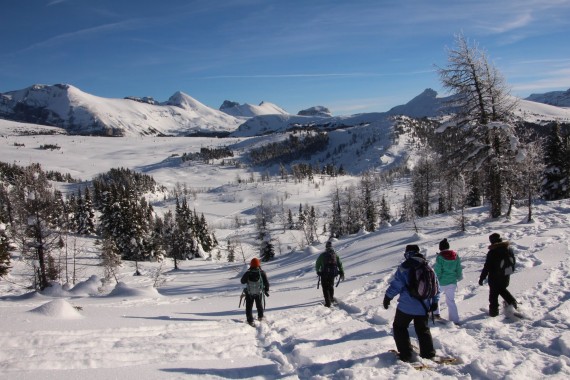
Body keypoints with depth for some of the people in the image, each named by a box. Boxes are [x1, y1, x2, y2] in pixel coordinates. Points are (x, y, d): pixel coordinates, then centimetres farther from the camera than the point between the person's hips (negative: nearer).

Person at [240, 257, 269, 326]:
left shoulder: (248, 273, -16)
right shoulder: (262, 272, -14)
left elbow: (242, 281, -2)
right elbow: (266, 283, -7)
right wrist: (266, 291, 7)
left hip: (249, 293, -1)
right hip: (259, 293, 2)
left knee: (249, 307, 10)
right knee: (259, 305, 25)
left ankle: (250, 320, 5)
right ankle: (260, 317, 40)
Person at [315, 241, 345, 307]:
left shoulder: (322, 255, -3)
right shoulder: (335, 254, 3)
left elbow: (317, 265, 3)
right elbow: (340, 264, 2)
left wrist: (318, 272, 21)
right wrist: (342, 273, 9)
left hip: (324, 274, -3)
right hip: (333, 273, 3)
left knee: (325, 289, 8)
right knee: (331, 286, 28)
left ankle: (328, 303, 3)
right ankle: (331, 298, 38)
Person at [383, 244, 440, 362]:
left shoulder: (404, 267, -13)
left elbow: (396, 284, -15)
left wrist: (387, 297, -3)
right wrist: (435, 301, 22)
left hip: (406, 306, -5)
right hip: (424, 307, 5)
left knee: (399, 327, 12)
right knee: (423, 329, 22)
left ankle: (405, 354, 7)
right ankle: (428, 352, 22)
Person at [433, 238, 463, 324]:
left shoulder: (440, 257, -14)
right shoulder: (455, 255, 1)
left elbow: (437, 271, -14)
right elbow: (459, 268, 8)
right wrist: (459, 277, 26)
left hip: (442, 282, -5)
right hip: (452, 282, 5)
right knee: (451, 301, 13)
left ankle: (435, 313, 21)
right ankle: (455, 320, 12)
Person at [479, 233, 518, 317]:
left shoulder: (492, 252, -21)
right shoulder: (509, 249, -1)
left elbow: (487, 267, -19)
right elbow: (513, 262, 13)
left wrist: (481, 278, -11)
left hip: (495, 278, -6)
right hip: (506, 277, 6)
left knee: (493, 294, 7)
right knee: (502, 289, 29)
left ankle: (493, 310, 12)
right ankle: (512, 301, 15)